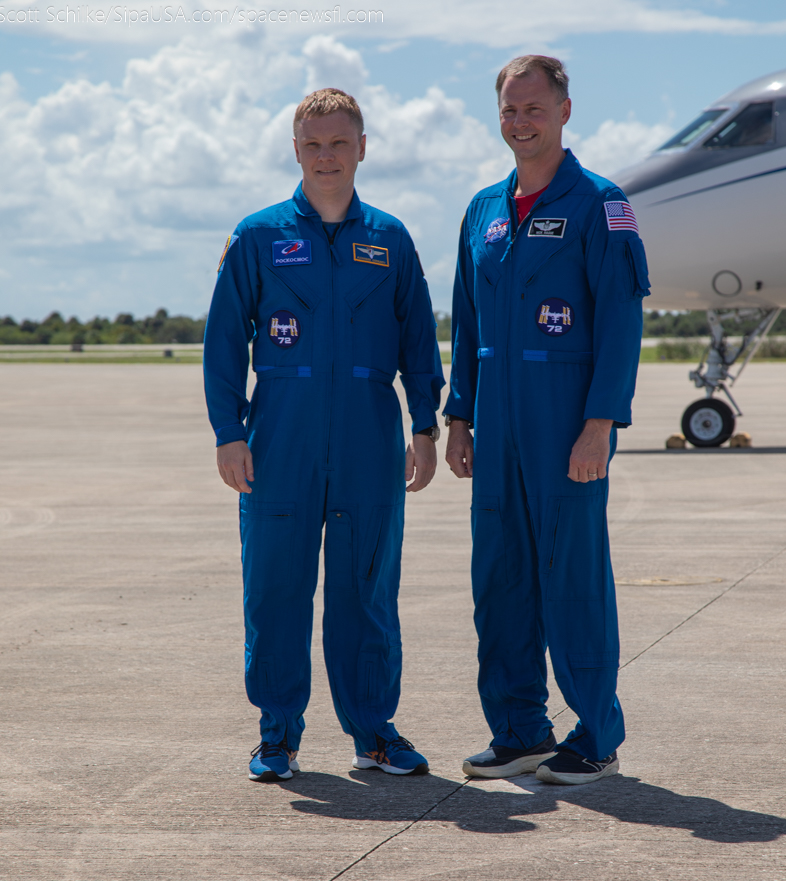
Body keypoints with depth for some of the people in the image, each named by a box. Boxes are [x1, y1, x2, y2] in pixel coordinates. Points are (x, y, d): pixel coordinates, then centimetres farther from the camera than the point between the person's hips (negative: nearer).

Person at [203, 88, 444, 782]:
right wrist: (229, 432, -3)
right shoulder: (260, 237, 4)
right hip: (281, 443, -1)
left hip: (371, 446, 1)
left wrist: (426, 426, 6)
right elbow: (225, 339, 4)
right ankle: (279, 732, 13)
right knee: (276, 587, 2)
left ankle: (373, 729, 15)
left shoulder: (390, 240, 9)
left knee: (368, 587, 5)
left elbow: (418, 337, 12)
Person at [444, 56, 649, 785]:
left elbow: (621, 317, -11)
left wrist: (600, 424, -18)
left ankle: (597, 738, 7)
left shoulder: (597, 204, -5)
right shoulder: (484, 212, 14)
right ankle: (519, 732, 17)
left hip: (569, 424, -6)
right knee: (500, 579, 8)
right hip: (499, 429, 6)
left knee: (574, 578, -3)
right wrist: (458, 419, 13)